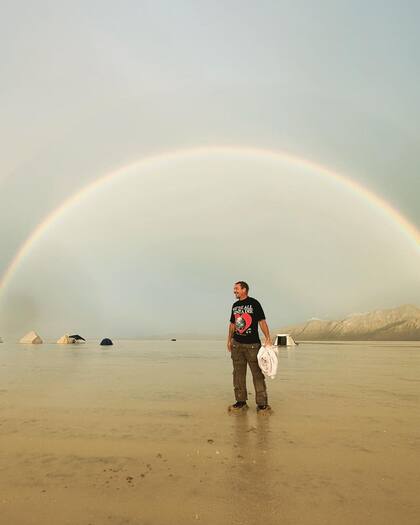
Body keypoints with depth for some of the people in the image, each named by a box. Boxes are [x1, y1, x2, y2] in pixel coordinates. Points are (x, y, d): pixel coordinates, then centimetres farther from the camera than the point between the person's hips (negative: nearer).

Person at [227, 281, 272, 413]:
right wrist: (229, 340, 18)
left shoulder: (254, 303, -3)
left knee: (257, 374, -1)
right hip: (237, 344, 6)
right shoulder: (235, 305, 13)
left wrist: (268, 338, -13)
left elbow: (262, 321, -6)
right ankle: (241, 402, 20)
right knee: (238, 374, 9)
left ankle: (262, 403, 7)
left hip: (252, 344, -5)